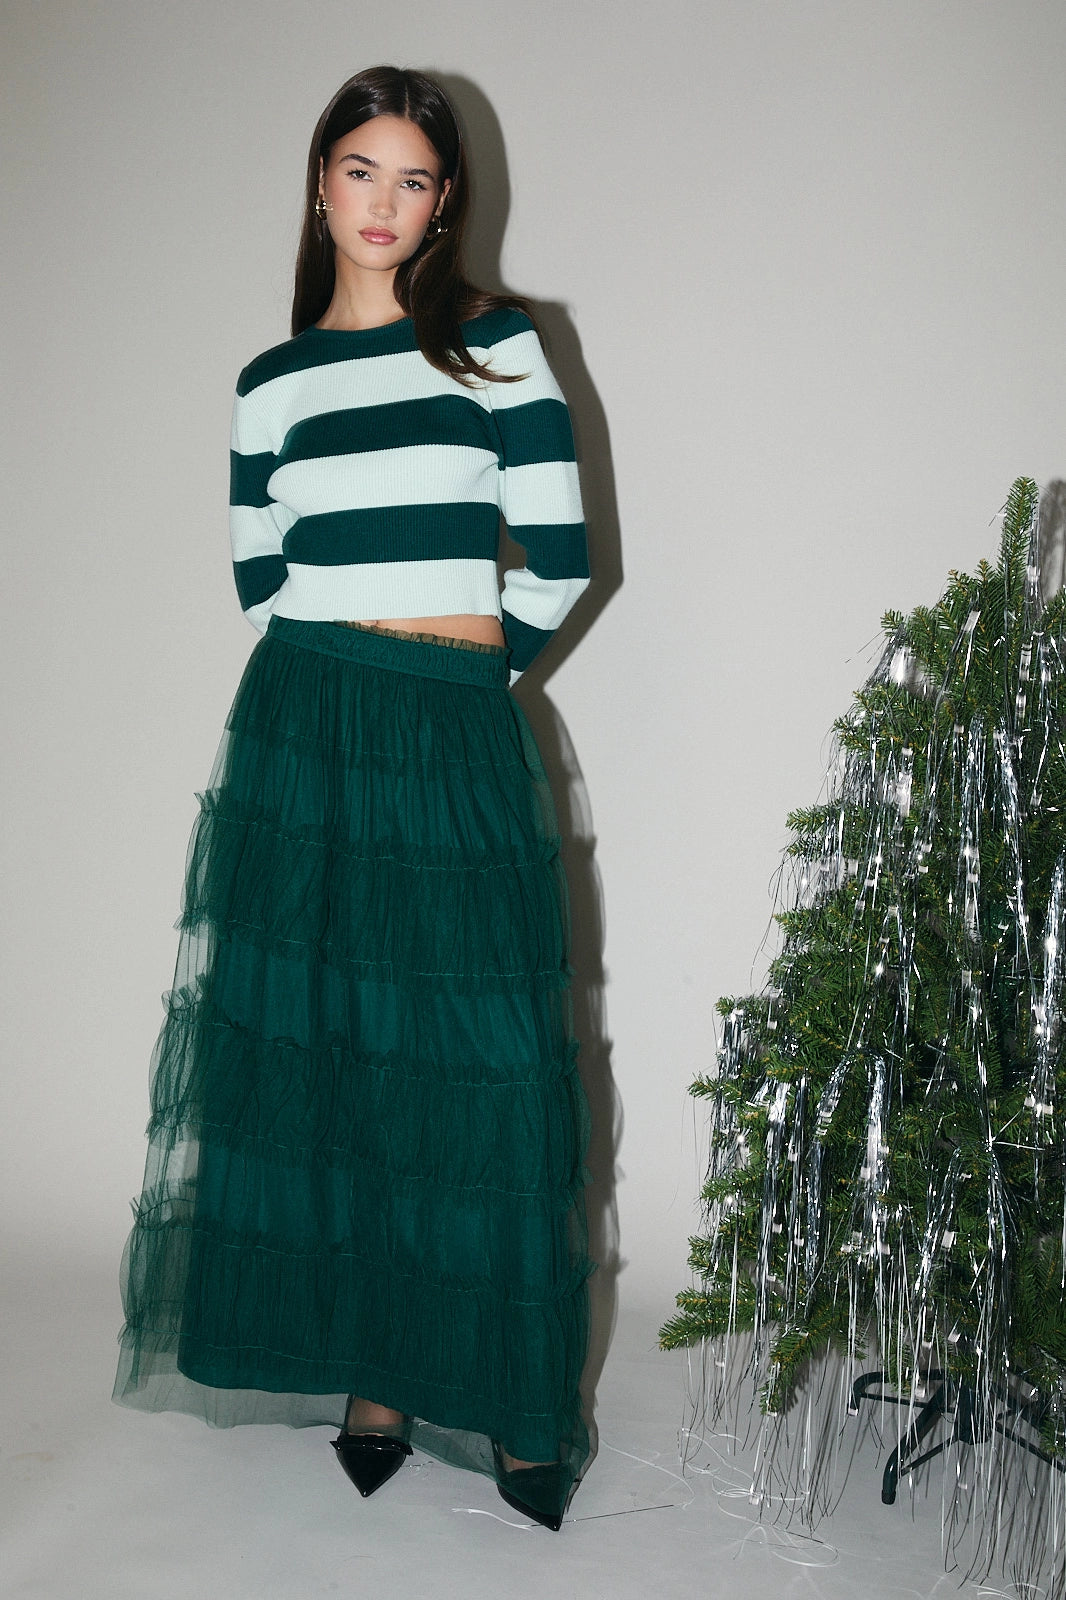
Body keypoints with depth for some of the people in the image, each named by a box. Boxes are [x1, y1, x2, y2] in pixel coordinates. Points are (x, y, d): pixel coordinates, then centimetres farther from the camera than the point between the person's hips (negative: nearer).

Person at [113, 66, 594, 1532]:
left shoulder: (497, 345, 5)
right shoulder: (272, 381, 10)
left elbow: (560, 564, 1)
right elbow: (261, 587, 10)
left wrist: (461, 659, 4)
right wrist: (412, 630, 3)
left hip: (457, 748, -1)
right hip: (304, 746, 2)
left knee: (484, 1068, -2)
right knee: (319, 1050, 2)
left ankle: (508, 1397, 10)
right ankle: (367, 1378, 15)